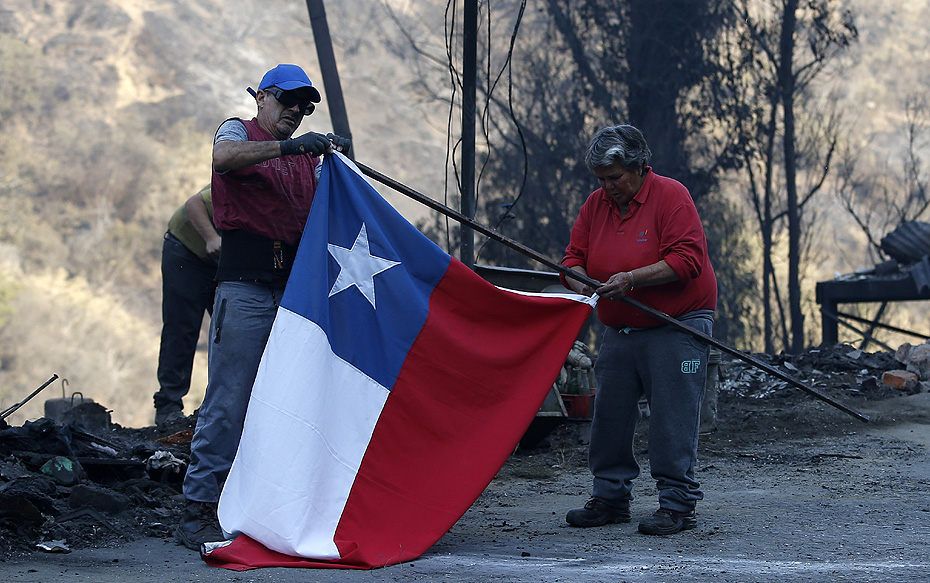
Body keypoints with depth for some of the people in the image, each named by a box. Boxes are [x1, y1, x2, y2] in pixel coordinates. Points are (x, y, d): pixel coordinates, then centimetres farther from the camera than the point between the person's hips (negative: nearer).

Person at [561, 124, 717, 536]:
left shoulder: (671, 196, -10)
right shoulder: (596, 204, 9)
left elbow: (687, 259, -19)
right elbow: (574, 258, 11)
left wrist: (632, 278, -26)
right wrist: (579, 281, -13)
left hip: (675, 328, -7)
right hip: (619, 330, 7)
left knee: (672, 419, -8)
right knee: (609, 415, 6)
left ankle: (677, 505, -4)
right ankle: (610, 498, 17)